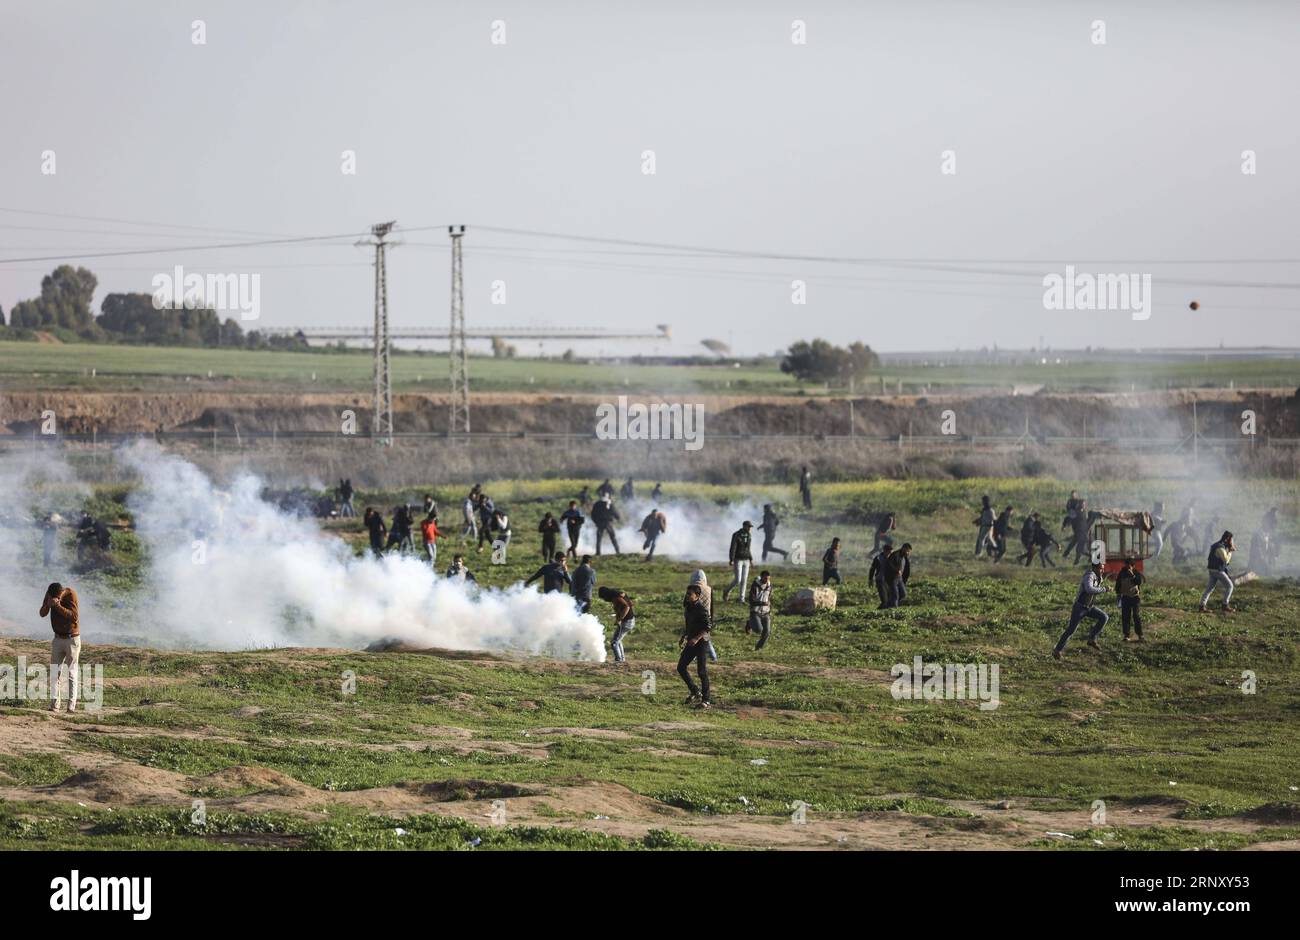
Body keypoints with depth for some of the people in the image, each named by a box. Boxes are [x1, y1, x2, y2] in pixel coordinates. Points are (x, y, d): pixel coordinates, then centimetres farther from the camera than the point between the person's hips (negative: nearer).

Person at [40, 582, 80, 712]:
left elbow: (74, 617, -25)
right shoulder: (50, 594, -5)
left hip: (72, 639, -5)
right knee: (55, 673, -3)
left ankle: (71, 705, -4)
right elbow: (42, 614, -5)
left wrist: (58, 606, -32)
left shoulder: (71, 595, -18)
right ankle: (54, 704, -6)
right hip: (58, 638, 5)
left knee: (71, 673, -4)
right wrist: (48, 605, -26)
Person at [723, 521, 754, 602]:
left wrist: (751, 559, 16)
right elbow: (732, 548, -16)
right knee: (737, 580, -11)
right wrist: (731, 560, -22)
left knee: (744, 580, 3)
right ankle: (726, 592, 13)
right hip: (738, 560, -6)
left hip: (746, 561, 6)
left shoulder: (749, 536, 8)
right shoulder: (736, 535, -13)